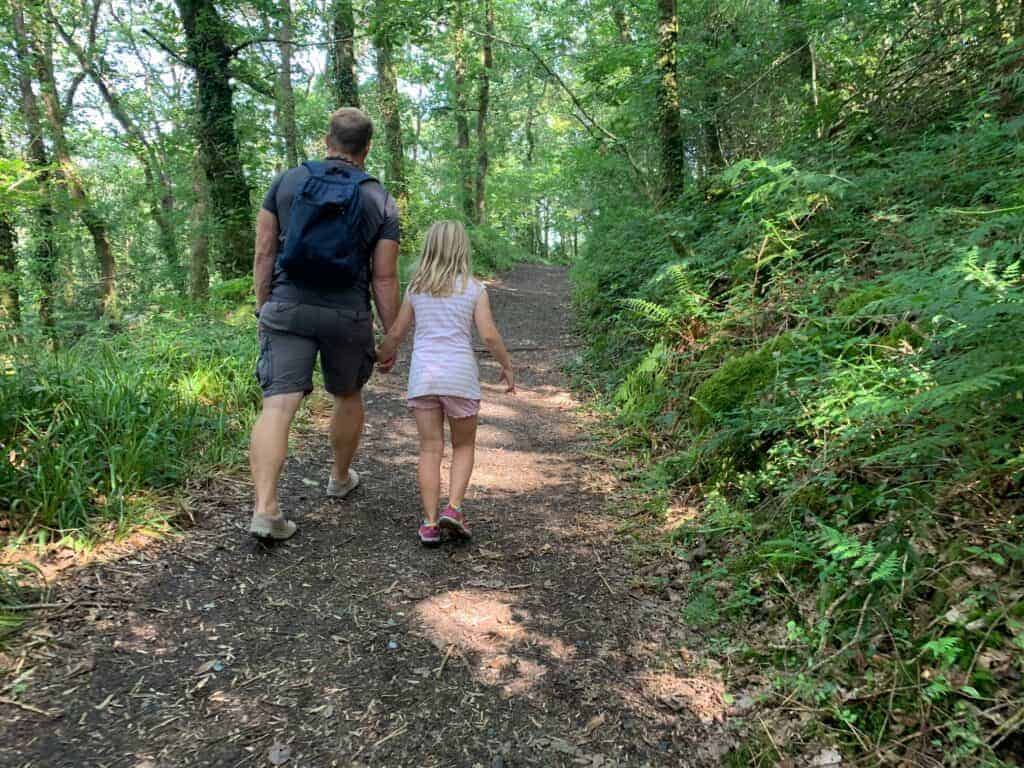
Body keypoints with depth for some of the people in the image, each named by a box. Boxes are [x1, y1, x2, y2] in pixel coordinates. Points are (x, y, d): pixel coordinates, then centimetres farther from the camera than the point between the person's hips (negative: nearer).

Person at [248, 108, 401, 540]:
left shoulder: (287, 181, 5)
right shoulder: (381, 201, 0)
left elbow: (264, 252, 4)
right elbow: (384, 278, -3)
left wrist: (262, 308, 14)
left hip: (287, 309, 1)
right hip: (347, 317, 0)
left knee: (278, 406, -5)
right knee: (348, 397, 22)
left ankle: (265, 509, -16)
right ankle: (340, 478, 40)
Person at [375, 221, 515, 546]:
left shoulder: (416, 288, 9)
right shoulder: (474, 289, 1)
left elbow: (396, 333, 13)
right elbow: (489, 335, -5)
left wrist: (382, 354, 32)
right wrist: (507, 367, 8)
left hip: (423, 374, 2)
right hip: (460, 373, -2)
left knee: (430, 448, 6)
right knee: (463, 446, 14)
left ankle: (430, 522, 3)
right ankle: (453, 507, -1)